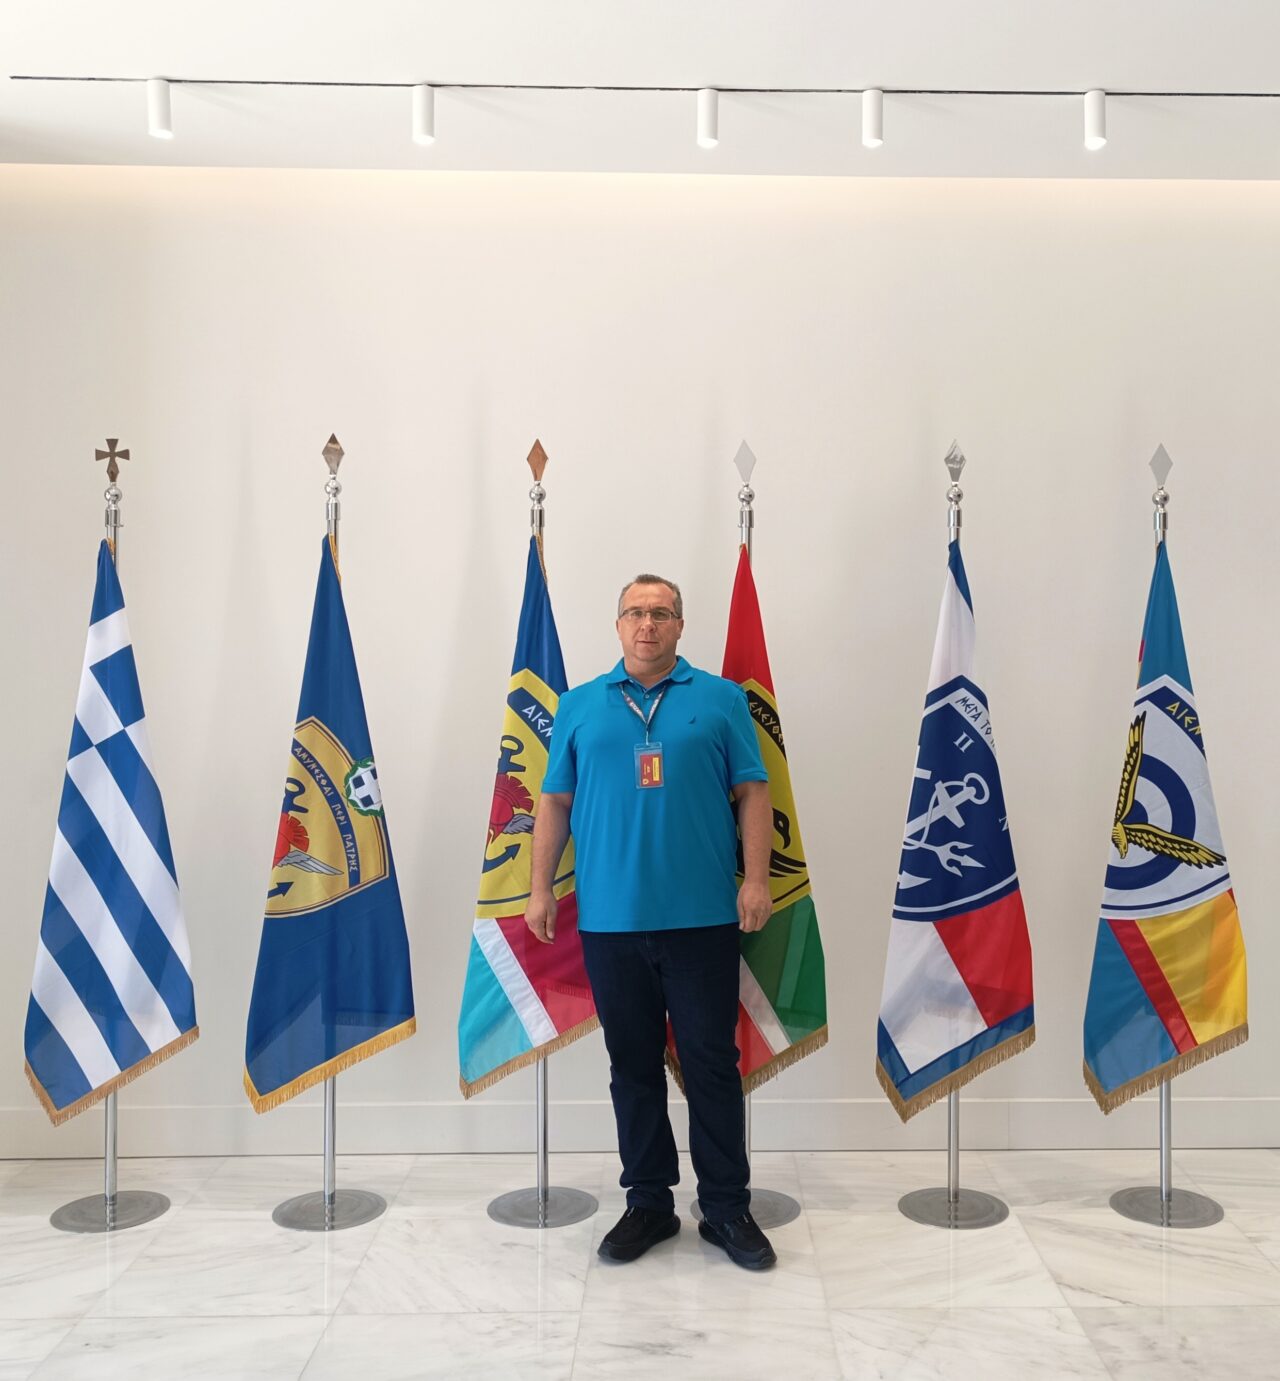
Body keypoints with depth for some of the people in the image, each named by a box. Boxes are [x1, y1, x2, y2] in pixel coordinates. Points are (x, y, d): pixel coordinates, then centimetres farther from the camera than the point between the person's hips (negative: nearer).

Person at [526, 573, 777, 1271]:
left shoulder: (721, 700, 4)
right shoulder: (580, 706, 8)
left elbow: (752, 793, 2)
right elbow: (555, 802, 9)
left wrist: (757, 878, -7)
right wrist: (541, 888, 4)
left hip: (702, 918, -2)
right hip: (610, 919, 2)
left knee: (712, 1065, 5)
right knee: (633, 1067, 12)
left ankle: (727, 1207, 20)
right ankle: (648, 1202, 26)